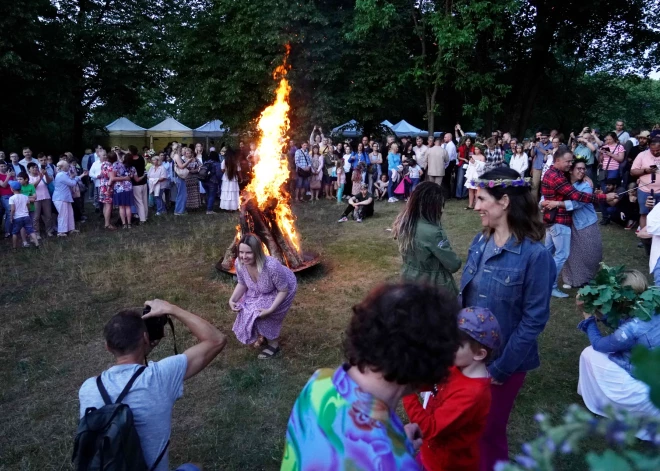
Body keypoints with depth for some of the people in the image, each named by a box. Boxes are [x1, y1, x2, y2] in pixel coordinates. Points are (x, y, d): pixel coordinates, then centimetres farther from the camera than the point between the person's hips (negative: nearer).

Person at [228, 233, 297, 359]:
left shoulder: (272, 266, -44)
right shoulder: (239, 263, -27)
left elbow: (283, 290, -28)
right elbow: (242, 284, -6)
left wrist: (270, 310, -34)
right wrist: (232, 300, -20)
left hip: (282, 290, -5)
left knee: (264, 315, -13)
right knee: (246, 311, -2)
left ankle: (274, 344, 15)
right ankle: (264, 335, 27)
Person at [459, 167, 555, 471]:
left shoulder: (534, 254, -21)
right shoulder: (480, 242, -1)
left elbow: (533, 320, -18)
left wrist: (501, 367, -16)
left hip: (502, 361, -6)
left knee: (489, 430, 15)